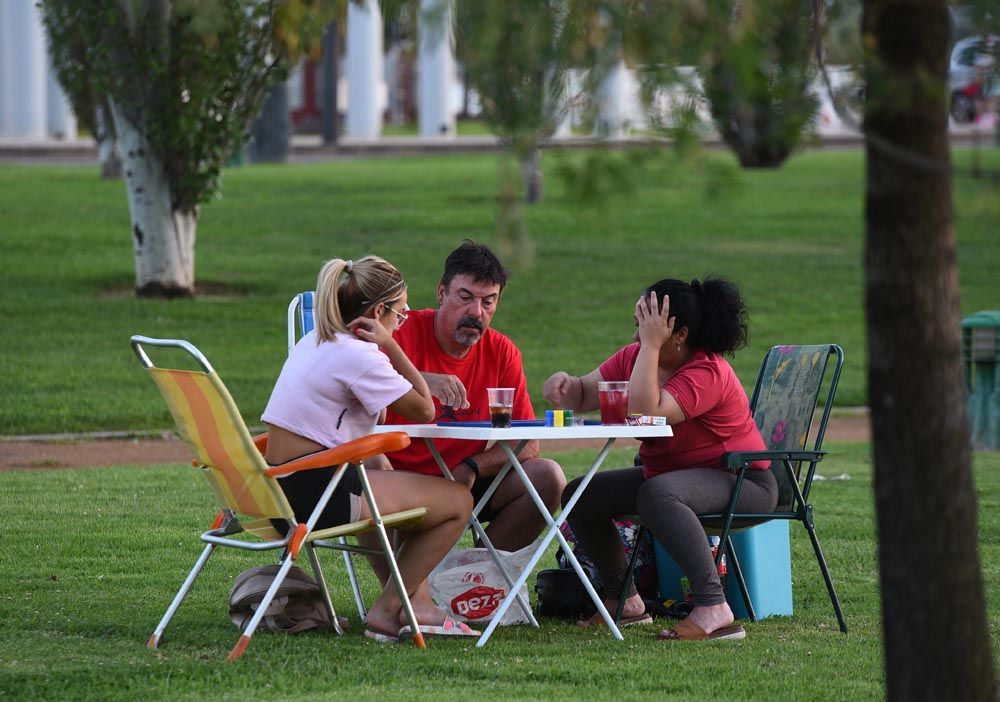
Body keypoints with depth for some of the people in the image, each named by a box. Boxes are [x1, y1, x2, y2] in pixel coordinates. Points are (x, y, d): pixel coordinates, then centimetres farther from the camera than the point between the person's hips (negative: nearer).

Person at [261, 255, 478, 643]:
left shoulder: (313, 342, 16)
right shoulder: (358, 355, -13)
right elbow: (424, 411, -6)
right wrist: (389, 346, -5)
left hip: (280, 490, 10)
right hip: (316, 494, -10)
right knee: (458, 502, -1)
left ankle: (400, 602, 27)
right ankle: (387, 611, 4)